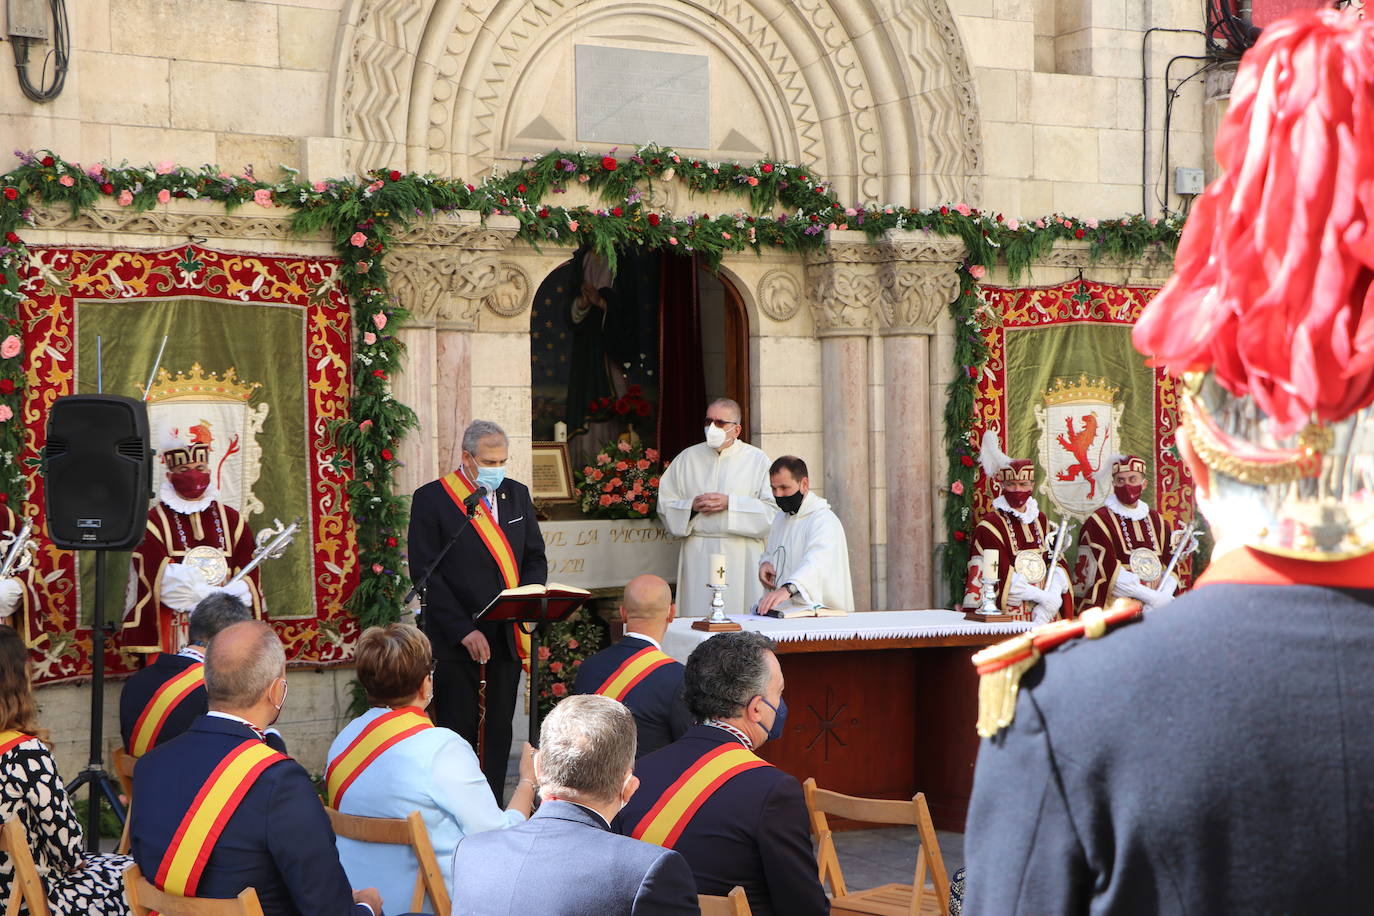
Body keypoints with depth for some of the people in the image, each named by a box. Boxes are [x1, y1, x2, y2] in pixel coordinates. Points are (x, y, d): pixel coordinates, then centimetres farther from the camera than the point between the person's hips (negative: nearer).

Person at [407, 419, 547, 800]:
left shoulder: (516, 494, 12)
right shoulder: (432, 498, -4)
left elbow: (536, 558, 16)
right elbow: (424, 572, -8)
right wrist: (463, 630, -14)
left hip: (506, 636, 5)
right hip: (454, 641, -5)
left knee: (499, 733, 7)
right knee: (458, 736, -2)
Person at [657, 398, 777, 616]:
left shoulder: (757, 460, 5)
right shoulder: (688, 458, 12)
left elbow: (772, 510, -4)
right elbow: (665, 504, 11)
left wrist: (730, 503, -12)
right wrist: (692, 506, -8)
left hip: (740, 556, -2)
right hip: (698, 557, 2)